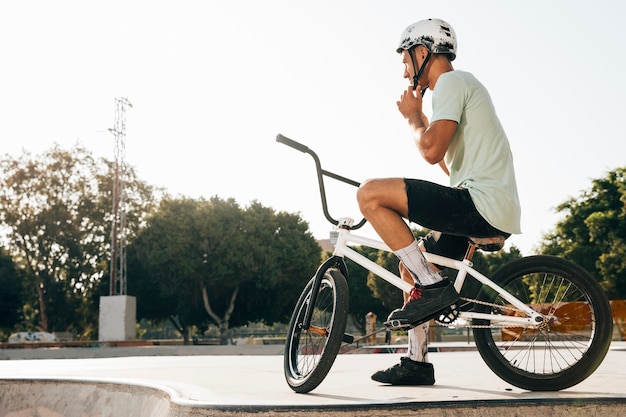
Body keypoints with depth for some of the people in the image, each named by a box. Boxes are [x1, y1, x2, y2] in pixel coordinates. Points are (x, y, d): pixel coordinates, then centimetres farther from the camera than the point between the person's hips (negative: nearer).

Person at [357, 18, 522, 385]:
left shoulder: (452, 82, -5)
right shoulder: (462, 86, 27)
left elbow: (432, 151, -19)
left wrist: (413, 117, 0)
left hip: (482, 203, -11)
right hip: (499, 213, 11)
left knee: (370, 194, -15)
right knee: (410, 264, 21)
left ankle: (433, 286, -12)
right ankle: (417, 363, 23)